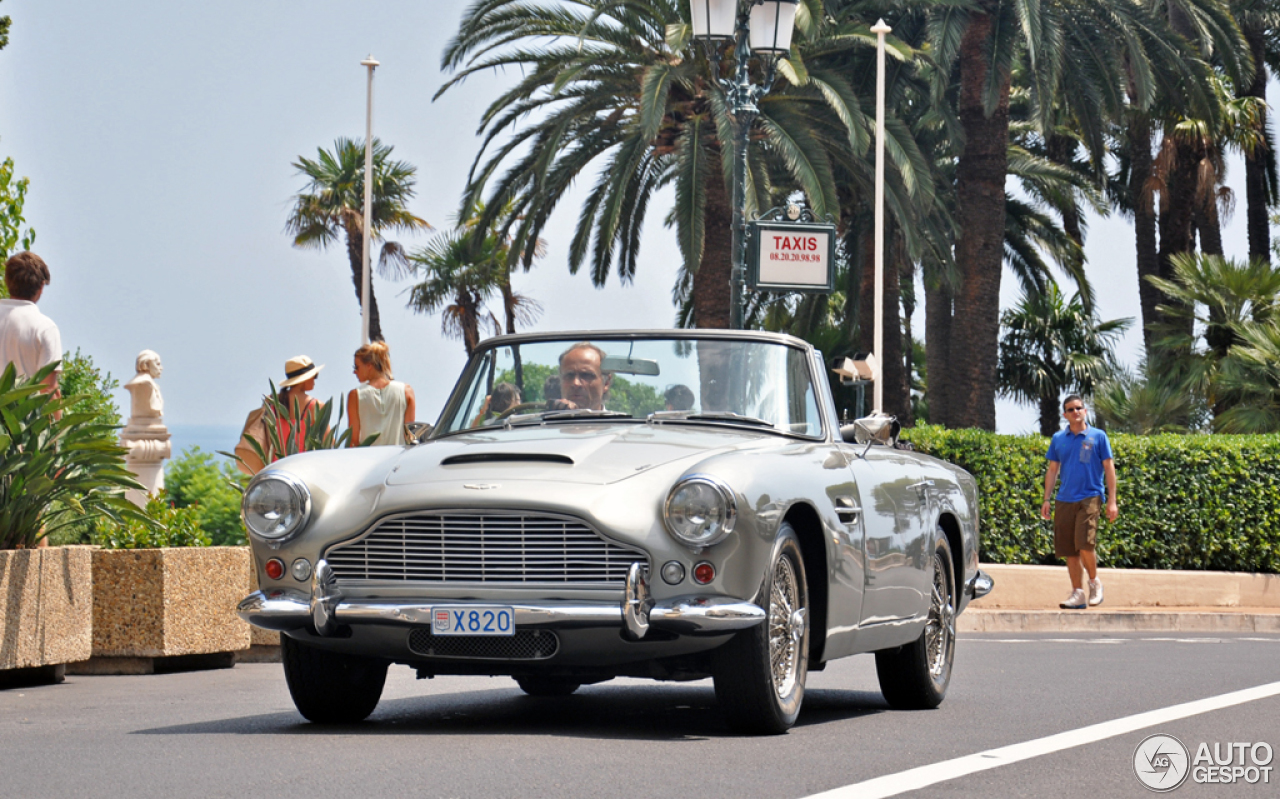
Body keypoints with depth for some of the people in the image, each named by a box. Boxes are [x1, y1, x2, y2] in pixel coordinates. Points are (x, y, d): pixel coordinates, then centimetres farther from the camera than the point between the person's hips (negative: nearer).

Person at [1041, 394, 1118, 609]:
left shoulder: (1098, 437, 3)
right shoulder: (1058, 439, 11)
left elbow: (1109, 468, 3)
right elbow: (1052, 470, 17)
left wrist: (1112, 501, -2)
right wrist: (1046, 499, 10)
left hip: (1090, 497, -4)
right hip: (1065, 500, 4)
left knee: (1084, 543, -18)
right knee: (1069, 550, 3)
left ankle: (1094, 581, 5)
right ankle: (1078, 594, 10)